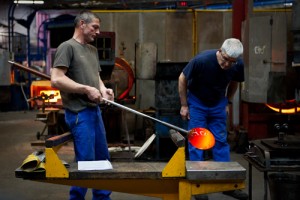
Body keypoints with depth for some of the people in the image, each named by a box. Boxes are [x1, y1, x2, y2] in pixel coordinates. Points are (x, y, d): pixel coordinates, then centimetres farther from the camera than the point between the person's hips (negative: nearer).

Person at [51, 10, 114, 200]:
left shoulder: (93, 50, 16)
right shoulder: (67, 46, -10)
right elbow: (56, 80, -19)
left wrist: (103, 89, 3)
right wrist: (87, 89, -17)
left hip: (95, 110, 9)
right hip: (80, 113, -9)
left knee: (103, 159, 16)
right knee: (86, 162, -4)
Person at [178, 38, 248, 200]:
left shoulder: (238, 65, -21)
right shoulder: (202, 60, -32)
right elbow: (182, 78, -16)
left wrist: (228, 102, 7)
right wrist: (184, 105, -13)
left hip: (218, 104, 3)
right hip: (197, 102, -3)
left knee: (221, 141, 5)